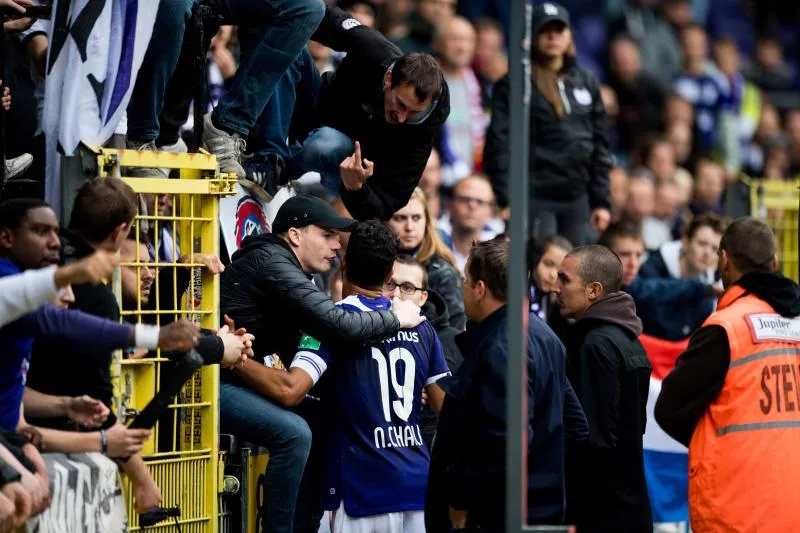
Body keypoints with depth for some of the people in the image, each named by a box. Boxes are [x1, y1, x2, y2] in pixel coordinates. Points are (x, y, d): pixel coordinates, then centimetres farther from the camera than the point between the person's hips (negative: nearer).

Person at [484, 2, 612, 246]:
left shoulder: (586, 82, 14)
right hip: (535, 198, -5)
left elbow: (600, 145, 16)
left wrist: (602, 200, 11)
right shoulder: (514, 84, -1)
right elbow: (499, 145, -6)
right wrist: (506, 200, -13)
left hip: (576, 198, 5)